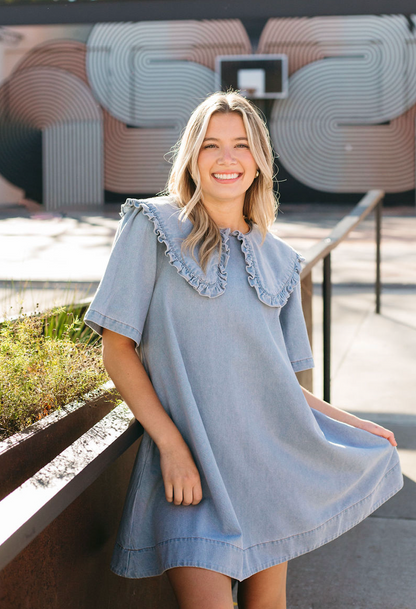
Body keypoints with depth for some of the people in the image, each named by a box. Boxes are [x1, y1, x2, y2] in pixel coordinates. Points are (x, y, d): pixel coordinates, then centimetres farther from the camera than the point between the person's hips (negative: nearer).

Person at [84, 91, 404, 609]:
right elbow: (117, 350, -6)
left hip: (273, 451, 5)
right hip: (192, 464, -4)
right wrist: (172, 445, -14)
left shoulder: (278, 259, 10)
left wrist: (350, 423, 11)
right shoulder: (153, 225, -4)